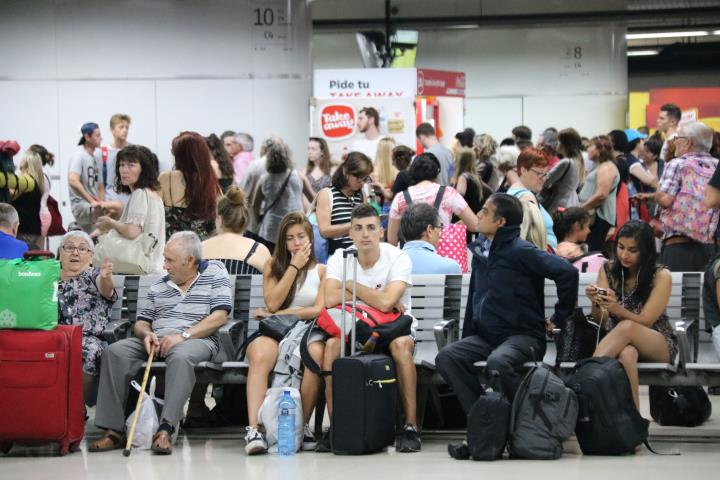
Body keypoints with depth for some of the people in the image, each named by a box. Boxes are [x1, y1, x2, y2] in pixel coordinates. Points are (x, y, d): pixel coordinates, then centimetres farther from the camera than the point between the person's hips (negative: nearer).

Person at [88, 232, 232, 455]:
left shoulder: (214, 272, 6)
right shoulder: (159, 287, 21)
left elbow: (220, 316, -5)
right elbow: (140, 323, 20)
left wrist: (183, 335, -15)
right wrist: (147, 334, -6)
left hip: (197, 341, -5)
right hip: (157, 342, 5)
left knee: (181, 356, -40)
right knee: (114, 352, -20)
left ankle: (166, 429, -44)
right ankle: (113, 430, -22)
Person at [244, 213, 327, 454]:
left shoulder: (322, 271, 14)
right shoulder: (272, 266, 16)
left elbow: (319, 310, 0)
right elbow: (272, 303, 0)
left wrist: (278, 314, -2)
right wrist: (294, 267, 1)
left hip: (309, 331, 0)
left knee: (316, 353, -38)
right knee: (260, 355, -36)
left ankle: (302, 425, -25)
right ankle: (253, 429, -45)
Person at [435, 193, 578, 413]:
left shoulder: (520, 251, -11)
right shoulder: (481, 250, 14)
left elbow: (567, 272, -20)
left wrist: (561, 316, -11)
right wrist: (466, 338, 19)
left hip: (523, 335, -7)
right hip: (485, 336, 7)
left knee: (497, 362, -37)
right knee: (446, 357, -16)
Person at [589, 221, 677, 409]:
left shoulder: (661, 276, -7)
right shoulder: (608, 270, 3)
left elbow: (644, 321, -12)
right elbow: (601, 321, -3)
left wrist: (615, 307, -30)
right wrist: (596, 304, -26)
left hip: (658, 345, -2)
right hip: (619, 342, 2)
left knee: (626, 327, -38)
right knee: (626, 355, -39)